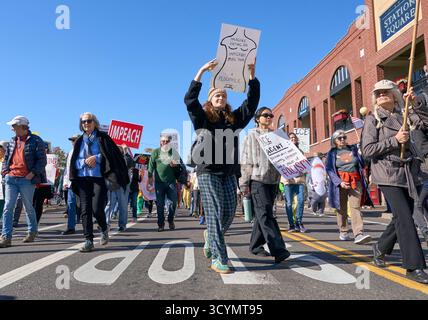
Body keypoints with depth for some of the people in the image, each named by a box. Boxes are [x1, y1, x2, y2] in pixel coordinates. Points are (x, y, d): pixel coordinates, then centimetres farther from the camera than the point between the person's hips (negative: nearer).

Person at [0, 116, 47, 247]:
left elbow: (42, 160, -8)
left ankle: (32, 232, 26)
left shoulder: (35, 141, -4)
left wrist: (32, 174, -15)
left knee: (29, 207, 8)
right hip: (11, 178, 5)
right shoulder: (12, 141, 15)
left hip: (26, 179, -5)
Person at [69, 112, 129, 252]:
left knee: (97, 208, -11)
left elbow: (113, 155, -4)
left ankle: (104, 229, 19)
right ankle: (89, 241, 5)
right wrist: (86, 161, -8)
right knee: (85, 210, -1)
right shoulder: (79, 142, 16)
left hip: (99, 178, -4)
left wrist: (96, 158, -12)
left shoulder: (103, 138, 5)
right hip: (83, 179, 4)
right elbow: (75, 162, 11)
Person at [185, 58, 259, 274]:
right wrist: (201, 72, -14)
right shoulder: (202, 118, 6)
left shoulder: (234, 119, 15)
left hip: (229, 172, 4)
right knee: (215, 214, -7)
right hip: (208, 171, -4)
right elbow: (189, 99, -9)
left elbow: (252, 102, 8)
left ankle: (210, 236, 34)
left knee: (229, 212, 4)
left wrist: (252, 74, -1)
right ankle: (218, 259, -1)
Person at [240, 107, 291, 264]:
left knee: (262, 214, 9)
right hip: (257, 179, -5)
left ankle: (256, 245, 21)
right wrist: (244, 183, -6)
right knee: (265, 214, -12)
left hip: (273, 180, 5)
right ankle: (278, 249, -14)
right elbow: (245, 161, 0)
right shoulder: (252, 136, 5)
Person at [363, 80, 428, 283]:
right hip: (388, 174, -5)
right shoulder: (372, 119, 0)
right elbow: (367, 150, -7)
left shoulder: (404, 116, 13)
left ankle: (380, 248, 33)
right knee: (405, 218, -10)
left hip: (410, 173, 5)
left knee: (402, 218, 11)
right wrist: (394, 140, -14)